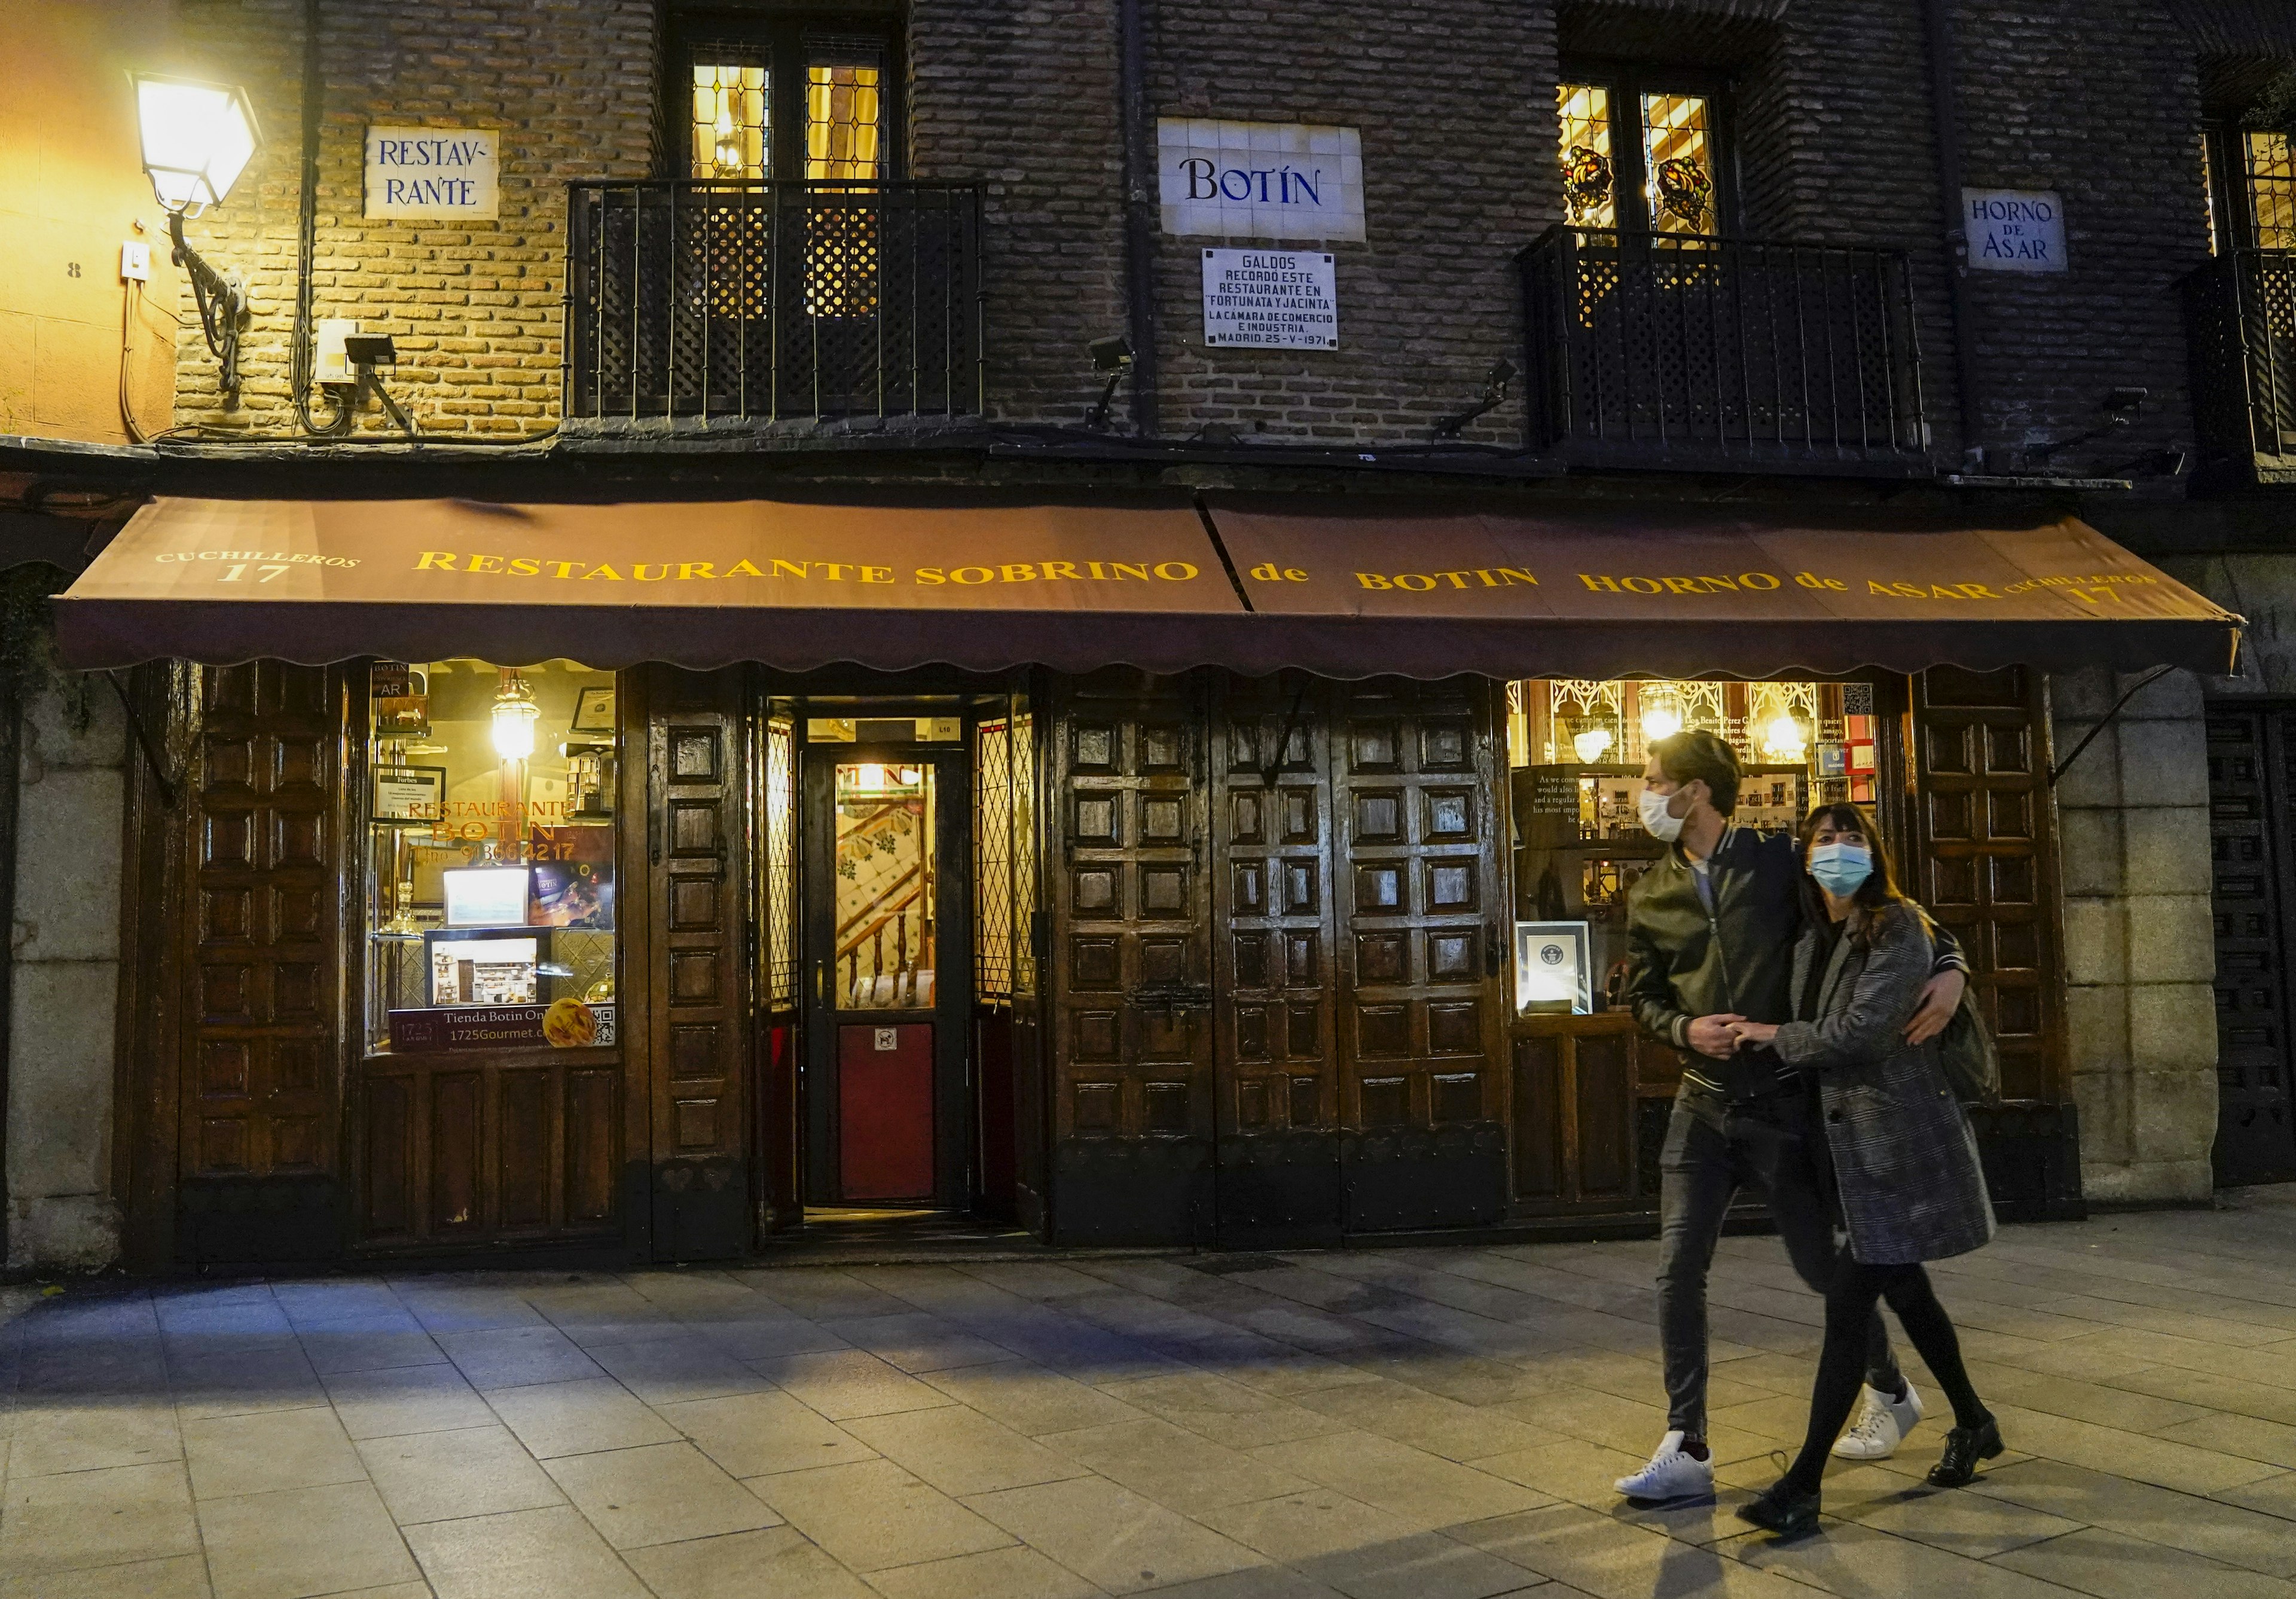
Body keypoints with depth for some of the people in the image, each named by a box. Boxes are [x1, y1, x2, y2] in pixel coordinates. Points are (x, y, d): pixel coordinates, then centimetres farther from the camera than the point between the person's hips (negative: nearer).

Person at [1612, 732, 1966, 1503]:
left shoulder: (1781, 862, -8)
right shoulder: (1651, 896, 5)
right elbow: (1643, 995, 13)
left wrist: (1950, 965, -19)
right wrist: (1685, 1028, -8)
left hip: (1784, 1102, -3)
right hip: (1703, 1106, 4)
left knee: (1820, 1263, 10)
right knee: (1678, 1271, -5)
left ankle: (1890, 1389, 37)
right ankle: (1685, 1449, 2)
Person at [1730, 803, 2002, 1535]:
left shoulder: (1898, 928, -11)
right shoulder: (1813, 940, 11)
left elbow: (1861, 1030, -20)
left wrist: (1778, 1036, -8)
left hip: (1898, 1135, -8)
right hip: (1852, 1133, 8)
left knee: (1850, 1302, -10)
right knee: (1903, 1287, 18)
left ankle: (1802, 1486, -8)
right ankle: (1973, 1422, 39)